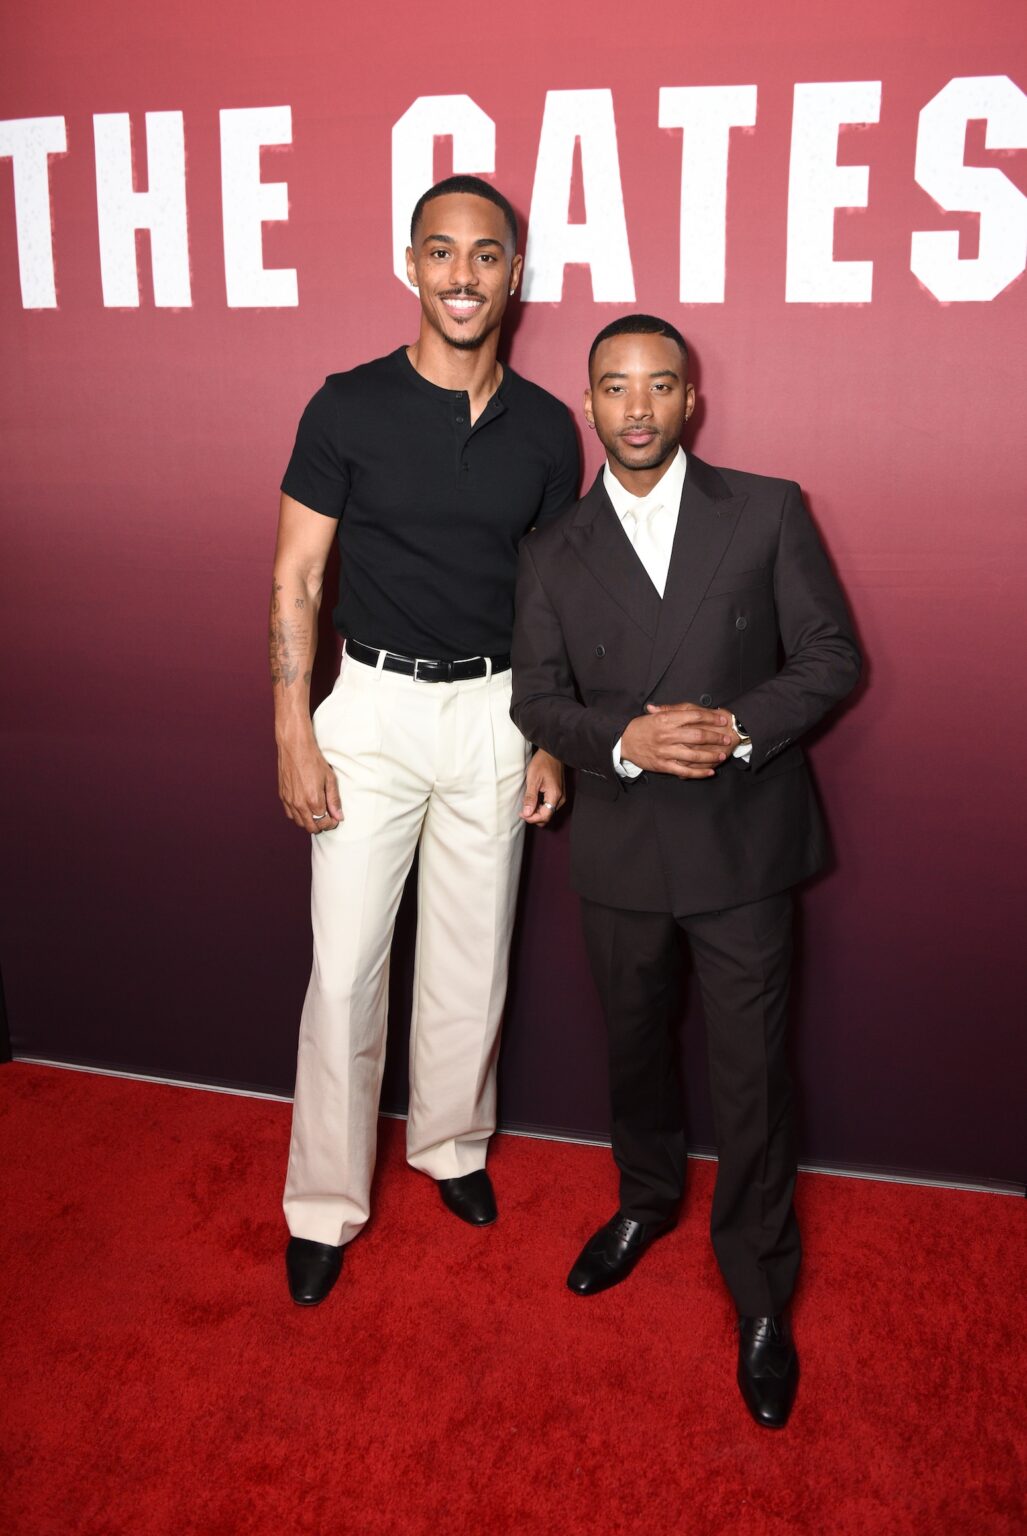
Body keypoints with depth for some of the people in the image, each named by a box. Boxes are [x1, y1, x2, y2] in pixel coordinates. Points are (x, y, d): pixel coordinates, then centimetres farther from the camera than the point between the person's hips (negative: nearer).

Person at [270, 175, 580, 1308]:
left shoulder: (545, 428, 2)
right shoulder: (348, 407, -6)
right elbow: (295, 581, -4)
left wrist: (550, 741, 4)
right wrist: (293, 733, -9)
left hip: (494, 716, 3)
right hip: (373, 706, -2)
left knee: (472, 956, 13)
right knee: (345, 964, 2)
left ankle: (451, 1142, 37)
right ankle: (325, 1202, 19)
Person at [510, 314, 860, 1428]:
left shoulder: (767, 513, -2)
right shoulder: (554, 553, 4)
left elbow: (832, 655, -3)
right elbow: (537, 700, 1)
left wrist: (739, 727, -19)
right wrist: (625, 740, -19)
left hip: (743, 841, -2)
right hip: (621, 850, 3)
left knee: (752, 1074, 5)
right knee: (635, 1047, 20)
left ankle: (760, 1296, 25)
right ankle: (647, 1201, 48)